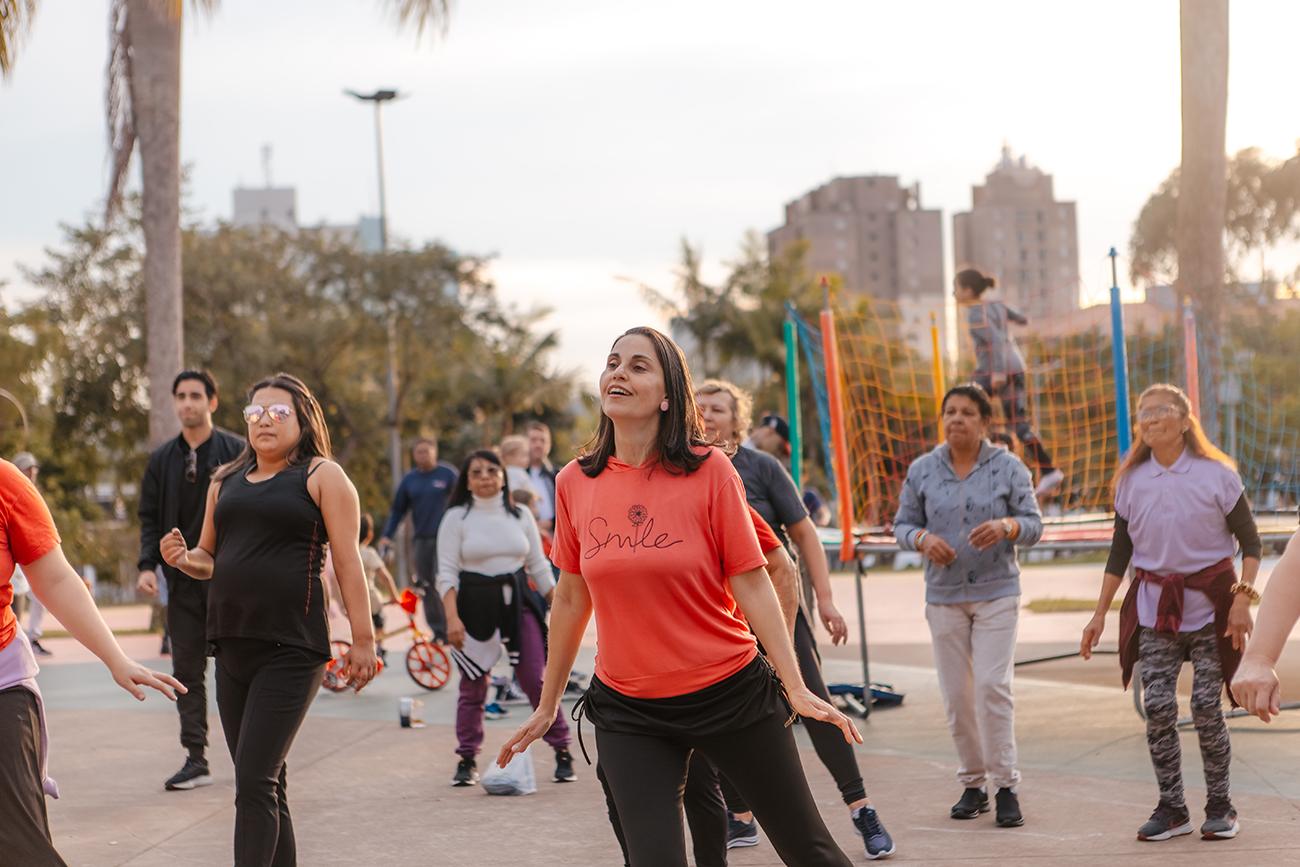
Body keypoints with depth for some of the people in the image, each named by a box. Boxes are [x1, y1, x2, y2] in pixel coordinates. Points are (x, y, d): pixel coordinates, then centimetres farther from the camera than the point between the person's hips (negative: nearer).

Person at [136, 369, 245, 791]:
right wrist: (147, 565, -3)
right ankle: (196, 759, 6)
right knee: (187, 671, 2)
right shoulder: (162, 459, 10)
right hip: (182, 581, 4)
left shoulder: (237, 452, -1)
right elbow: (150, 517, 12)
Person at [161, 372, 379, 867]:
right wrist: (183, 559, 0)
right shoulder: (226, 481, 16)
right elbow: (209, 559, 23)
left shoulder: (322, 476, -1)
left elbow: (347, 563, -5)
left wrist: (362, 641, -11)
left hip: (291, 649, -6)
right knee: (264, 783, 12)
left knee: (255, 780, -14)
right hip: (233, 646, 6)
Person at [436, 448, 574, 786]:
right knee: (473, 685, 2)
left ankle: (562, 752, 6)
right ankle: (467, 760, 15)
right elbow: (447, 573, -3)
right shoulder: (457, 518, 1)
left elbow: (539, 567, 13)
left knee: (536, 679, -3)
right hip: (475, 605, -1)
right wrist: (452, 618, -14)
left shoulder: (520, 516, 9)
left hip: (519, 601, 1)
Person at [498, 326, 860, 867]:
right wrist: (547, 706, 15)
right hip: (627, 710, 2)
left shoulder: (708, 470, -8)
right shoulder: (575, 483, 0)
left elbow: (750, 582, -7)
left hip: (730, 694, -2)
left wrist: (796, 688, -12)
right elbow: (572, 599, 10)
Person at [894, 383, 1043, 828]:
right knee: (956, 693, 3)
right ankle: (972, 784, 17)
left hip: (996, 591, -2)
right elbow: (902, 524, 7)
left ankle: (1006, 786, -4)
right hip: (944, 594, 2)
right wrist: (924, 539, -15)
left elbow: (1033, 524, 0)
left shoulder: (1008, 467, 0)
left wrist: (1005, 527, -22)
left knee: (992, 685, -12)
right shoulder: (922, 470, 4)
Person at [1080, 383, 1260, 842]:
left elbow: (1250, 541, -2)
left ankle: (1220, 806, 11)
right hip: (1153, 603, 3)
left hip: (1208, 601, -3)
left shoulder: (1216, 474, -5)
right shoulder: (1131, 480, 5)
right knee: (1157, 707, -4)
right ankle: (1171, 808, 8)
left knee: (1206, 705, -4)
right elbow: (1120, 551, 10)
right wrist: (1099, 615, 8)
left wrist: (1242, 598, -13)